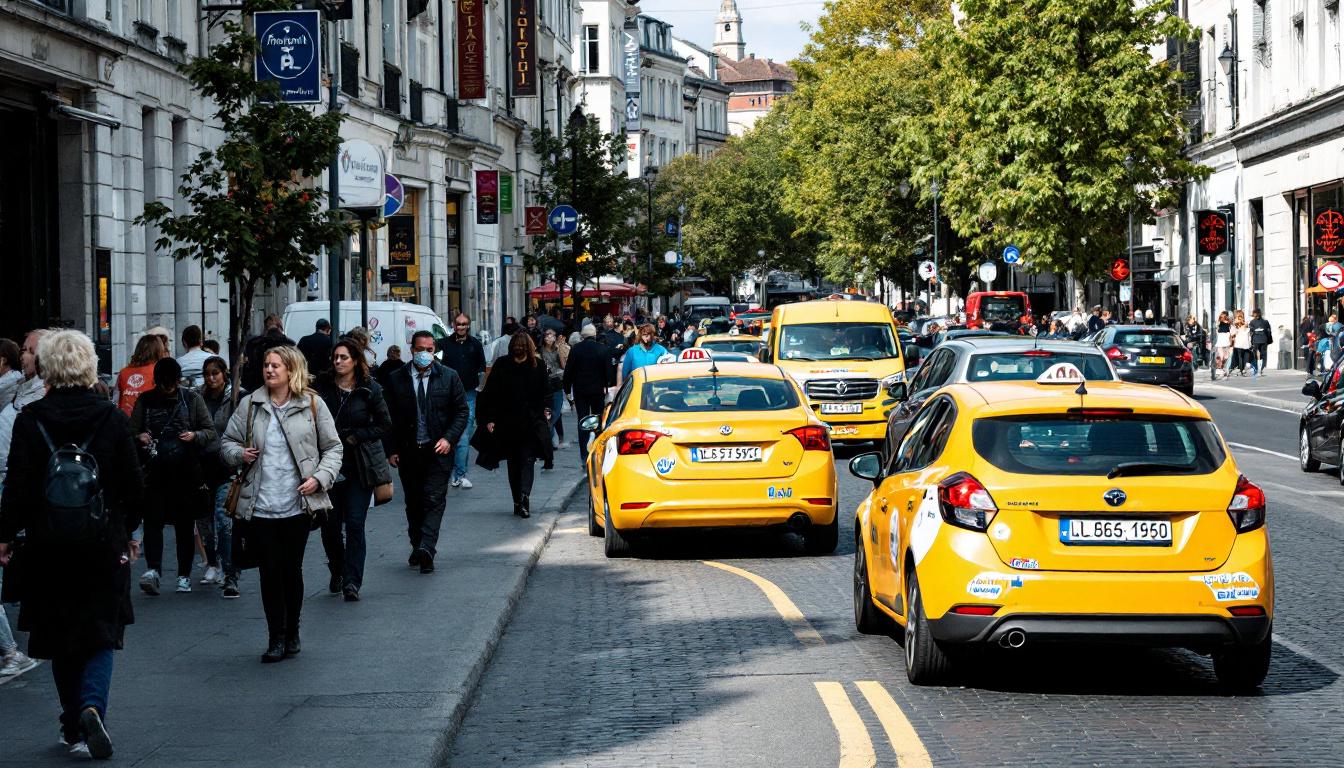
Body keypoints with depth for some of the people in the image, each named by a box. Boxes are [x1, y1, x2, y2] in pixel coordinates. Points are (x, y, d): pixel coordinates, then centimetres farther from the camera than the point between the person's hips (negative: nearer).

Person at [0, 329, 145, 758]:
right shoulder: (111, 418, -4)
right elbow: (133, 484, 0)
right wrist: (129, 531, 15)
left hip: (49, 546, 0)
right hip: (104, 545, 0)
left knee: (60, 640, 13)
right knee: (100, 632, 10)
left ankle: (74, 729, 16)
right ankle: (93, 704, -15)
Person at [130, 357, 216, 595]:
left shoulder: (192, 398, 4)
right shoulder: (145, 400, 7)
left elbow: (211, 431, 5)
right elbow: (132, 431, 11)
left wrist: (194, 435, -16)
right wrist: (139, 437, -12)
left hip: (185, 471, 0)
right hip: (155, 471, 0)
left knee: (185, 524, 5)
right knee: (152, 520, -13)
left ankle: (184, 576, 13)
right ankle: (153, 569, -21)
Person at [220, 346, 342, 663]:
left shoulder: (312, 404, 2)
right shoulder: (249, 405, 6)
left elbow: (333, 448, 6)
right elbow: (227, 443, 14)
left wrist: (320, 477, -9)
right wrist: (239, 454, -7)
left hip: (298, 506, -1)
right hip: (259, 508, 1)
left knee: (292, 571, 8)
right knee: (270, 572, 0)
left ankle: (291, 634, 22)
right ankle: (276, 639, 7)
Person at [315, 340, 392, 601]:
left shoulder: (370, 389, -2)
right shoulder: (322, 387, 1)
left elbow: (385, 424, 2)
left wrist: (356, 437, -8)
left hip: (360, 466, -2)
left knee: (355, 523, -7)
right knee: (330, 524, 5)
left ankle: (352, 581, -4)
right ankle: (337, 572, 29)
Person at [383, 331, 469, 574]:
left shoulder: (449, 377, 1)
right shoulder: (397, 379, 3)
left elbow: (461, 411, 4)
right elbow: (389, 417, 6)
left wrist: (449, 439, -10)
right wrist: (391, 450, -1)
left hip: (438, 450, -2)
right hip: (408, 451, 2)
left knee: (434, 499, -13)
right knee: (413, 503, 10)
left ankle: (426, 548, -22)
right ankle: (418, 547, 22)